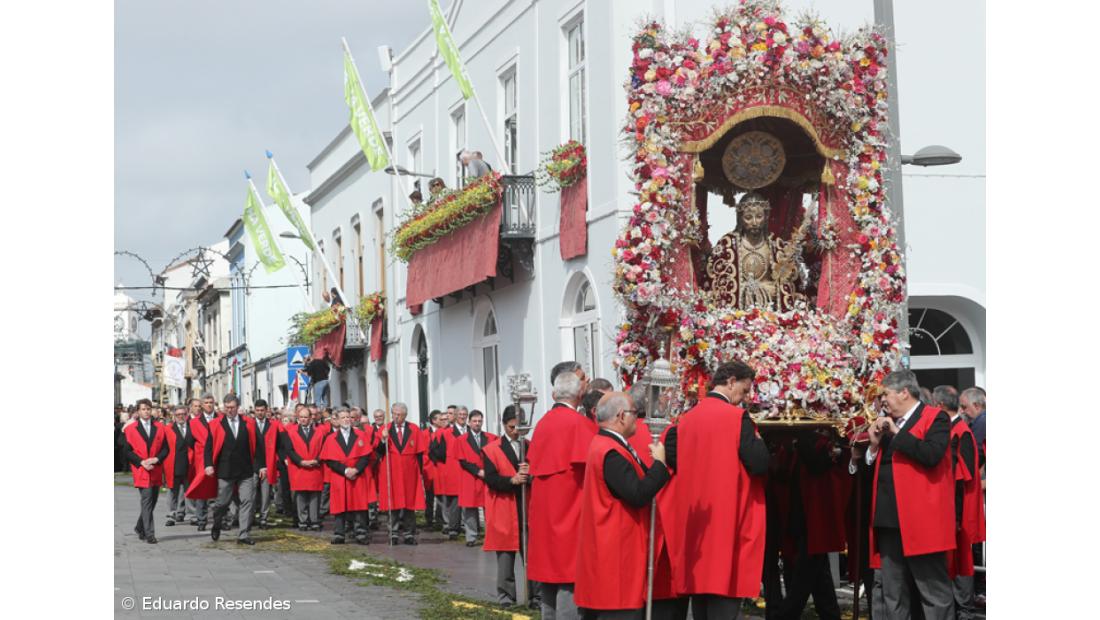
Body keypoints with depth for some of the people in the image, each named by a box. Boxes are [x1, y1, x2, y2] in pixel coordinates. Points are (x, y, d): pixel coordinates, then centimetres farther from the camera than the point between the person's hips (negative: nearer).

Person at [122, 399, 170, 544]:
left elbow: (165, 449, 7)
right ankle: (149, 534, -9)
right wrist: (141, 462, -14)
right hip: (141, 471, -4)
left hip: (156, 471, 4)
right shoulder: (131, 429, 1)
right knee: (147, 502, -10)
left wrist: (156, 459, -11)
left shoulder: (159, 428, 9)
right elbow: (127, 451, -1)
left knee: (152, 502, 11)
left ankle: (140, 528, 30)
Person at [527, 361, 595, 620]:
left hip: (544, 513, 7)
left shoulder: (542, 423, 7)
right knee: (570, 587, -6)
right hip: (572, 513, -7)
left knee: (551, 582, 14)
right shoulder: (581, 424, -13)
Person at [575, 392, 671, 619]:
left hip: (615, 548, 11)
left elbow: (634, 483, 17)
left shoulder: (607, 445, 14)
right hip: (617, 552, -11)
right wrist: (659, 462, -14)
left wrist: (655, 462, 8)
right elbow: (638, 495, -25)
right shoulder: (611, 453, -20)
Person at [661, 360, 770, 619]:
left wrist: (699, 471, 11)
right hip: (728, 520, -7)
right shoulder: (737, 417, -11)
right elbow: (760, 464, -16)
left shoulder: (687, 418, 8)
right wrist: (757, 440, 2)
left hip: (694, 521, 7)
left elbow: (671, 456, 4)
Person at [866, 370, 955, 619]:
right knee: (893, 596, 12)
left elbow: (931, 455, -22)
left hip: (920, 521, -8)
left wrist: (897, 433, -14)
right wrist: (875, 444, 3)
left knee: (934, 593, -3)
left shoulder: (935, 418, -4)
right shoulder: (888, 423, 18)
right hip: (889, 521, 8)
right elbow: (876, 469, 20)